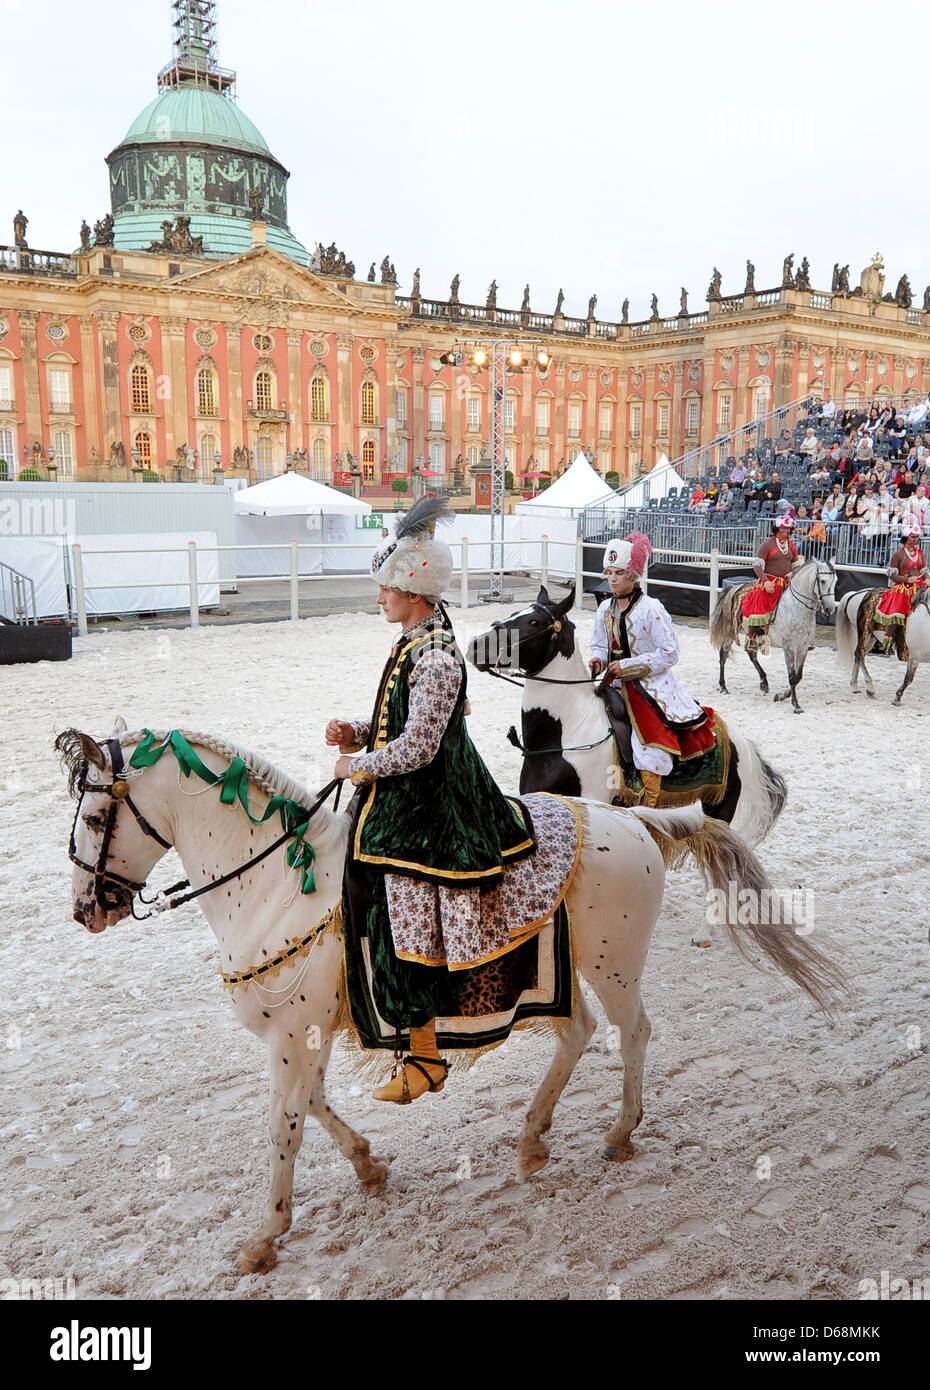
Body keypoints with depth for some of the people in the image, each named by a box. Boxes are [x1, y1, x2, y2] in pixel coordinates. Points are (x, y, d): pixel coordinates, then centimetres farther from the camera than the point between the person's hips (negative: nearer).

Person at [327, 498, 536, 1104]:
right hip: (410, 797, 10)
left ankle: (426, 1058, 13)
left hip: (425, 808, -10)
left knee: (402, 923, -4)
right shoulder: (417, 640, 10)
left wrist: (357, 766, -11)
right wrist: (358, 732, 3)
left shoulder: (435, 659, -22)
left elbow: (416, 746, -25)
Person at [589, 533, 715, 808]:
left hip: (650, 685, -7)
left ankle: (648, 809, -9)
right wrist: (597, 661, -7)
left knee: (650, 746, -19)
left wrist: (627, 666, -18)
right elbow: (599, 645, 18)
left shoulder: (651, 608, -13)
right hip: (616, 685, 7)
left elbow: (669, 652, -14)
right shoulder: (605, 609, 7)